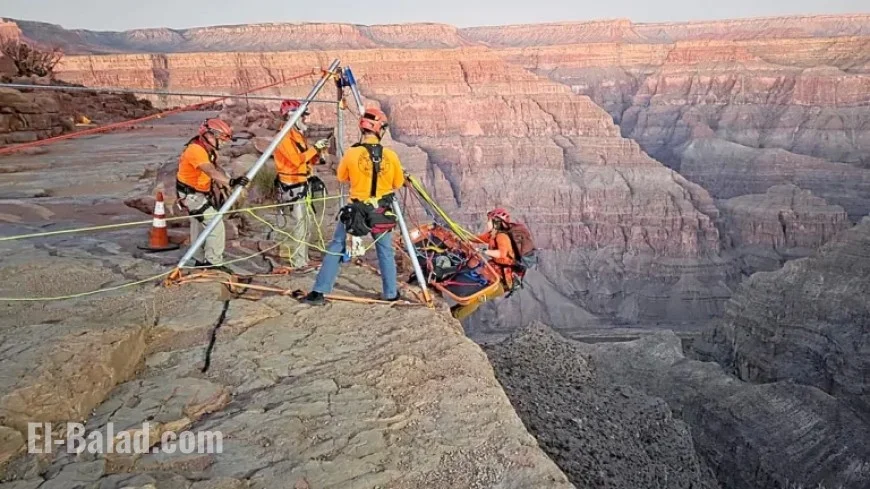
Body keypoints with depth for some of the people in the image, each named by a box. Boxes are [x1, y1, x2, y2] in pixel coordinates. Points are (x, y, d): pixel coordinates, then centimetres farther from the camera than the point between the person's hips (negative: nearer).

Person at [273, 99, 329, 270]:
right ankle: (298, 262, -5)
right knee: (298, 225, -9)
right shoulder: (285, 137, -14)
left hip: (303, 186, 10)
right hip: (292, 188, -10)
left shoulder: (299, 136, 16)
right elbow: (297, 160, -24)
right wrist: (314, 148, -18)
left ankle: (289, 253, 23)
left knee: (306, 224, 13)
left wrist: (318, 152, 1)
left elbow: (309, 161, 18)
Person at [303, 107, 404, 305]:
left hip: (355, 210, -1)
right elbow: (398, 184, 3)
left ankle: (319, 292, 10)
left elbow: (342, 177, 3)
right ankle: (391, 293, 23)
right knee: (386, 251, 17)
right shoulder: (390, 155, -9)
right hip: (382, 212, 1)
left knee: (335, 248, 9)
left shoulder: (352, 153, -12)